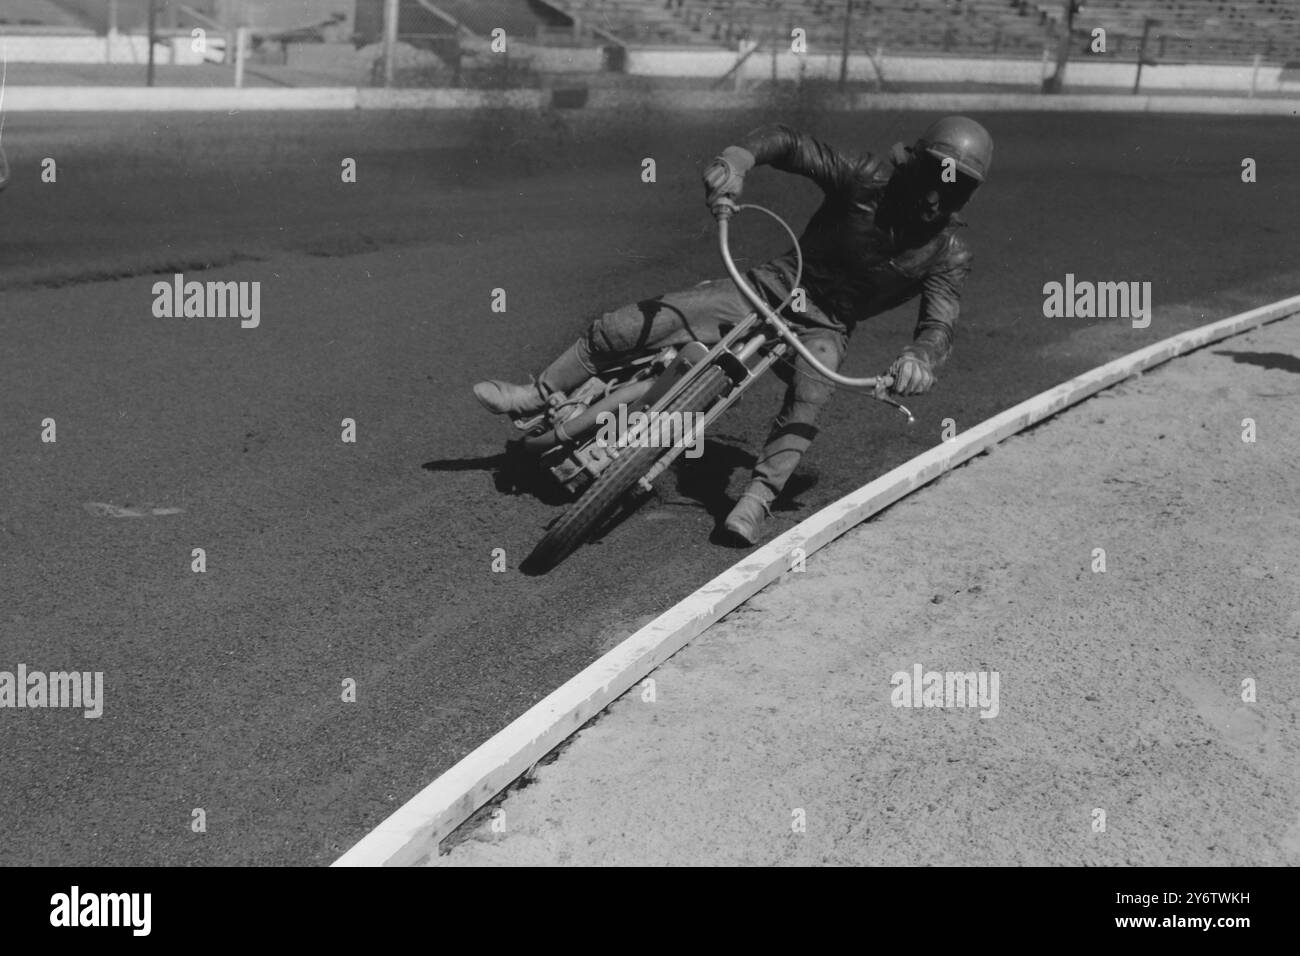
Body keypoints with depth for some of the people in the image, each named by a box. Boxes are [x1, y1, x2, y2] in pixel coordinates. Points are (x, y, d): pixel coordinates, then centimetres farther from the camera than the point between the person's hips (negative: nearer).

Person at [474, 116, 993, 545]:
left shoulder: (948, 254, -9)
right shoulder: (870, 177, -12)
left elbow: (939, 324, -18)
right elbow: (786, 141, -8)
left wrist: (919, 358, -43)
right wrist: (737, 159, -29)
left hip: (826, 325, 0)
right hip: (772, 288, 1)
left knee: (812, 387, -39)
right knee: (629, 325, -10)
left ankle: (758, 499, -41)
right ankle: (536, 396, 8)